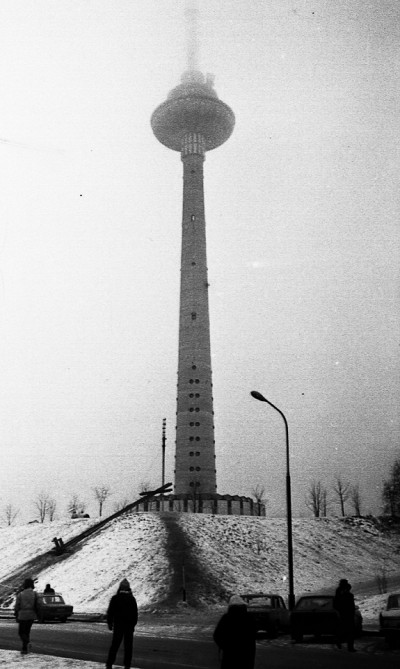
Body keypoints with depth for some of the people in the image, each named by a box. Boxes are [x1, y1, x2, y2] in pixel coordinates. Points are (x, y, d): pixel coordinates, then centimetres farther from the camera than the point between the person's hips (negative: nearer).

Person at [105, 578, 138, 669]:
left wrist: (109, 623, 6)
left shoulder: (115, 598, -6)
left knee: (114, 645, 6)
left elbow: (110, 612, -4)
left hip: (118, 625, 0)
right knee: (128, 646, 6)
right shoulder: (132, 599, -1)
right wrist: (133, 624, 12)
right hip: (129, 626, 1)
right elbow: (135, 613, 3)